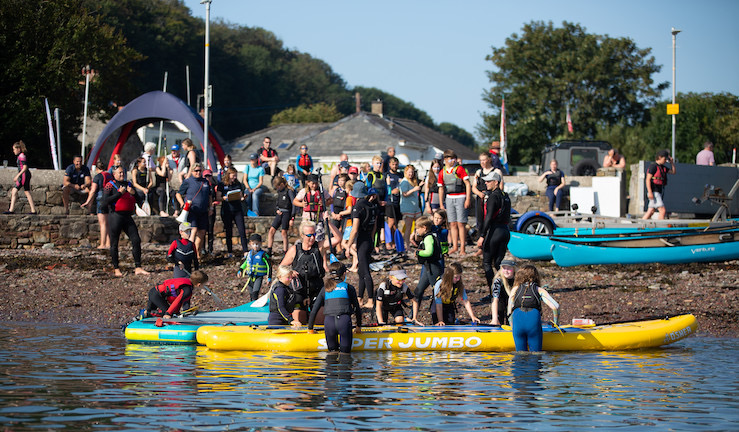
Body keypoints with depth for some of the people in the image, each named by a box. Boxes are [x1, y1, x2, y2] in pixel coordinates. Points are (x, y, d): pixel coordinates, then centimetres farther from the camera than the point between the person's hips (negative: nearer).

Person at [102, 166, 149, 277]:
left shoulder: (128, 184, 15)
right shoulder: (110, 186, -2)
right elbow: (105, 202, -14)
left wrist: (133, 193, -2)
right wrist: (119, 193, -15)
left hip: (128, 217, 5)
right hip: (115, 217, -5)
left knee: (136, 240, -3)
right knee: (114, 243, 1)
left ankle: (138, 268, -1)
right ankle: (116, 269, 11)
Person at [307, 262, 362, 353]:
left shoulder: (325, 289, 17)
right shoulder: (348, 288, 13)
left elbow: (314, 310, 16)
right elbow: (357, 309, 17)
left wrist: (310, 329, 25)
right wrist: (358, 326, 30)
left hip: (328, 322, 2)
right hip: (344, 321, -1)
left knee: (332, 350, 17)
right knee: (345, 351, 7)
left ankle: (333, 351, -7)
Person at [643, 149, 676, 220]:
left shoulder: (663, 167, 16)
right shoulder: (653, 166, -10)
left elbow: (673, 171, 24)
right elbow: (648, 179, -15)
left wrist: (672, 163, 8)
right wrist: (650, 192, -23)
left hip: (660, 192, 9)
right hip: (654, 192, -9)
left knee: (651, 212, 9)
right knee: (663, 211, -14)